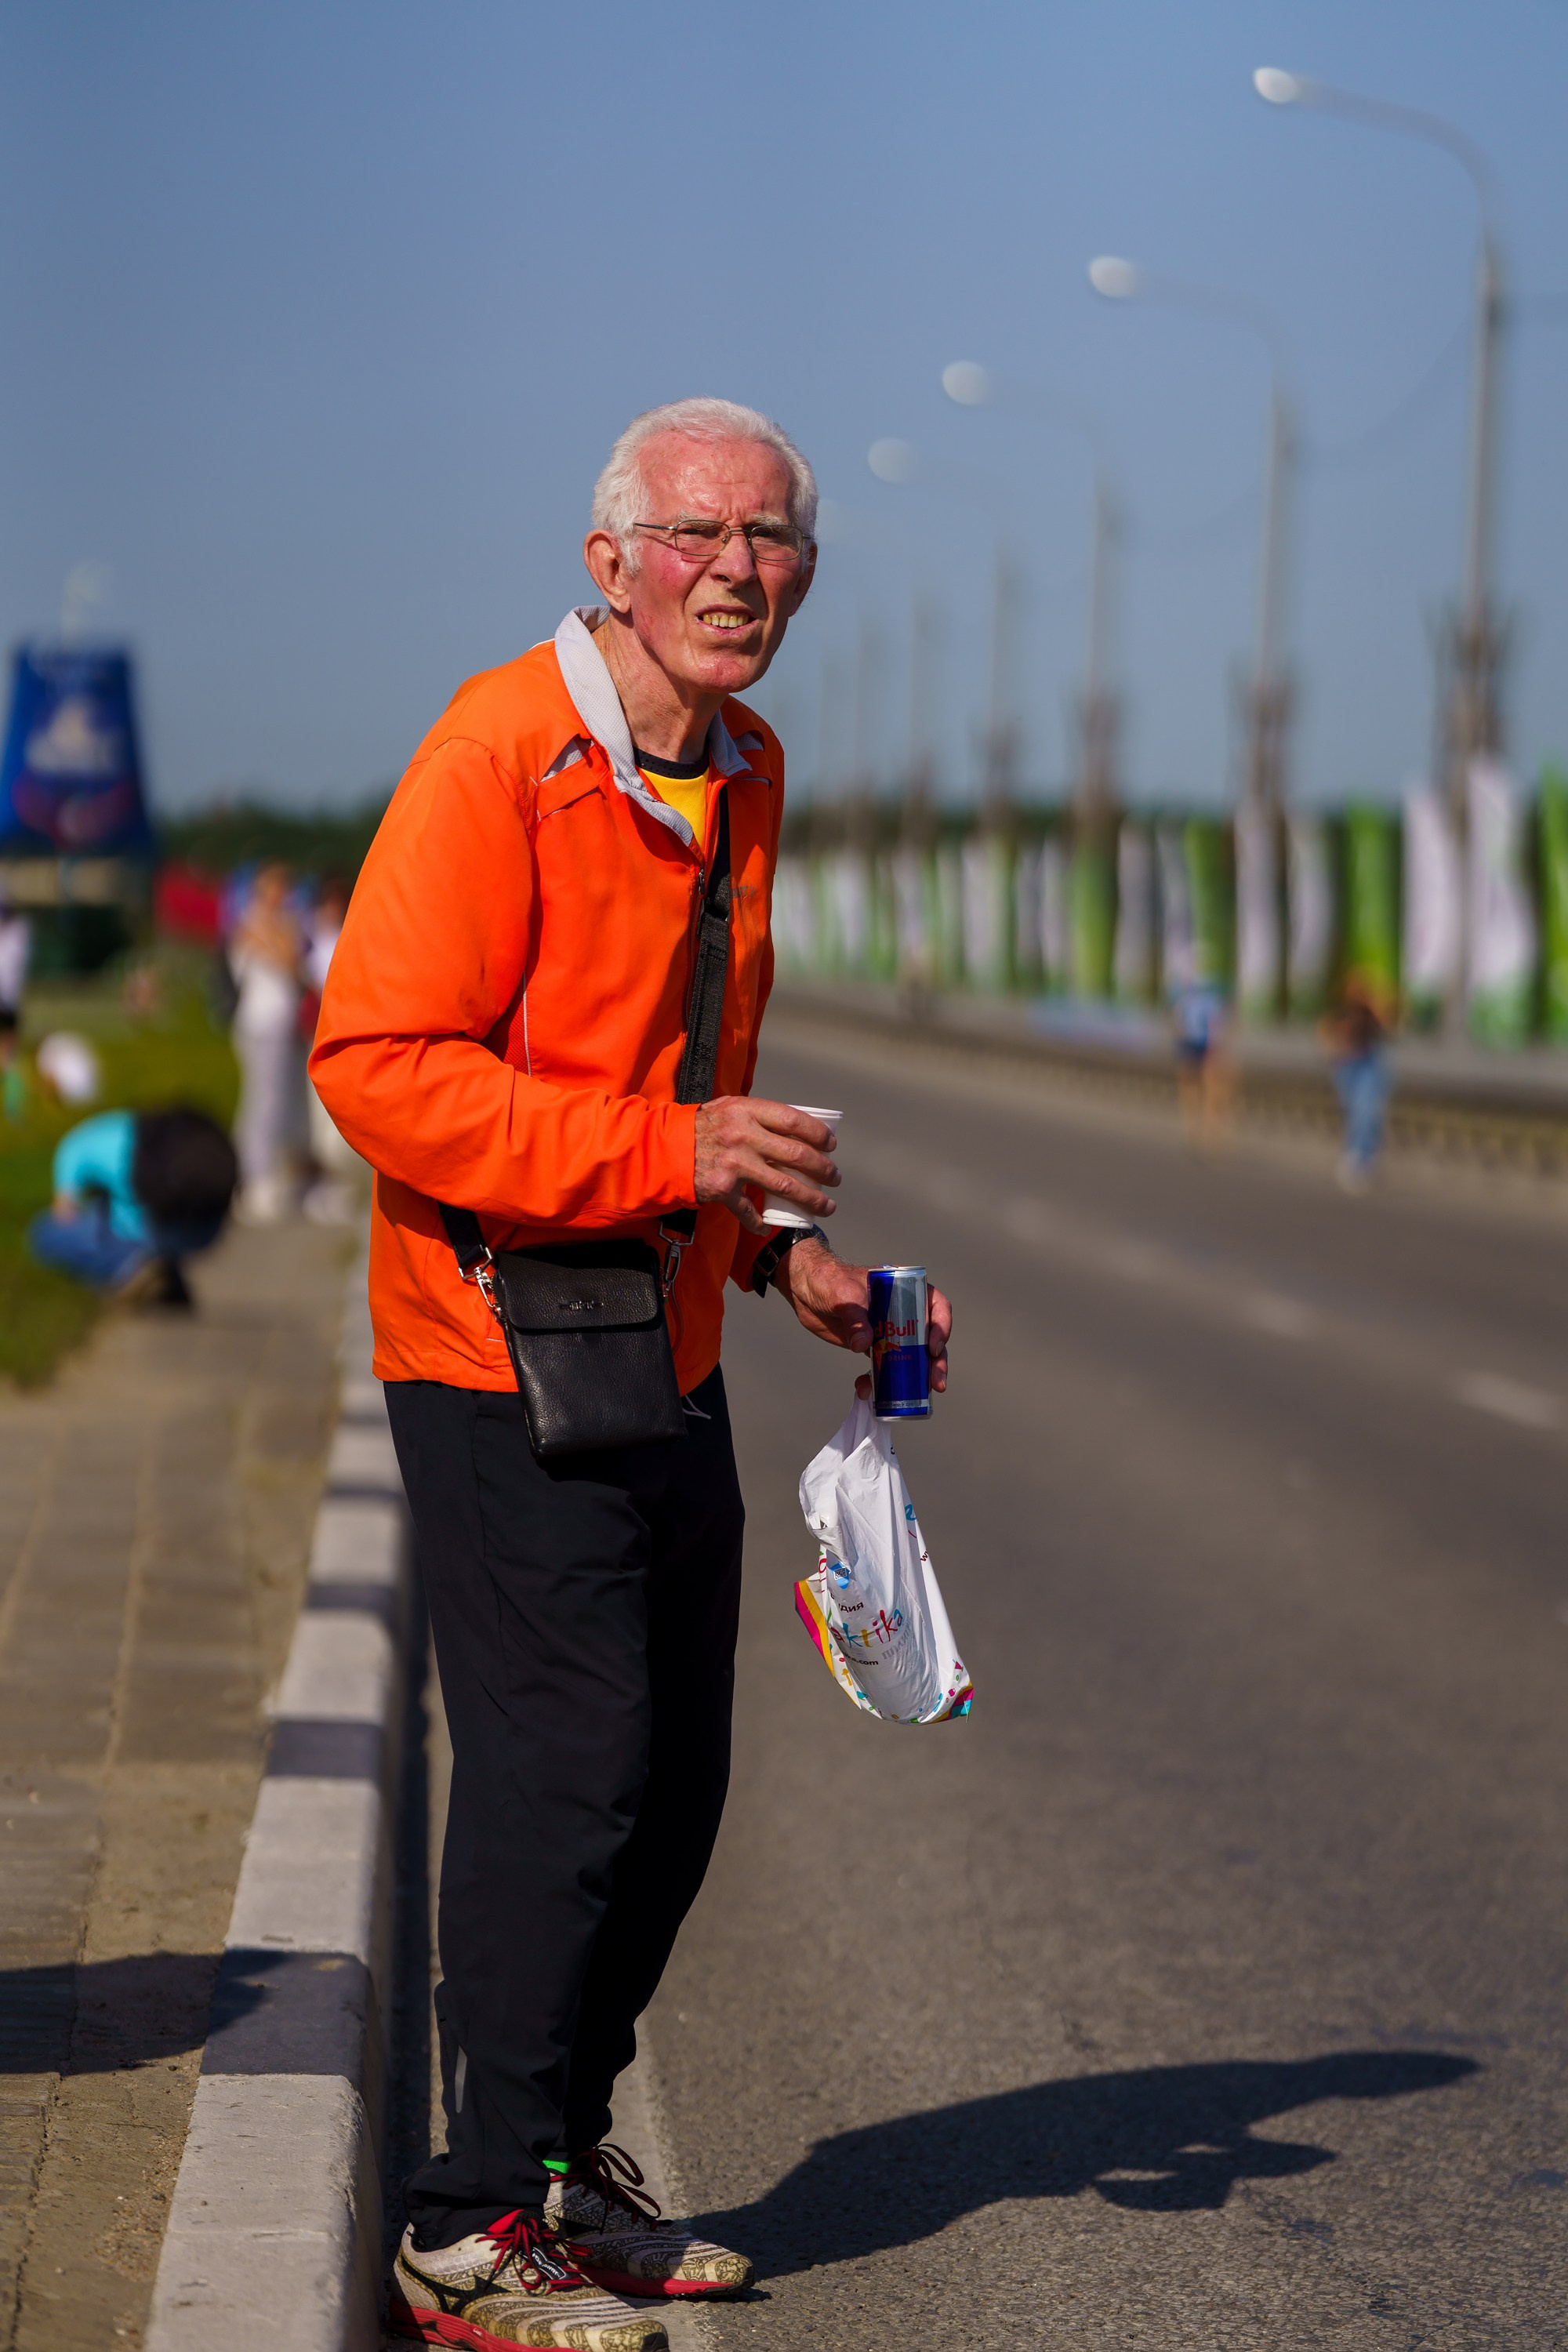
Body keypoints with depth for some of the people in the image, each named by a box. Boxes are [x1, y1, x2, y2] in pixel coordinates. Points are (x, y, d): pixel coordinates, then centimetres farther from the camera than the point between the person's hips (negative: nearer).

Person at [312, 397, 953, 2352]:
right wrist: (670, 1155, -24)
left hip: (668, 1362, 8)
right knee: (569, 1773, -7)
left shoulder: (742, 777, 12)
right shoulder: (500, 755, -15)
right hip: (506, 1360, -8)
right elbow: (374, 1062, -21)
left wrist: (787, 1257, 12)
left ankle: (564, 2158, 28)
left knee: (671, 1785, 12)